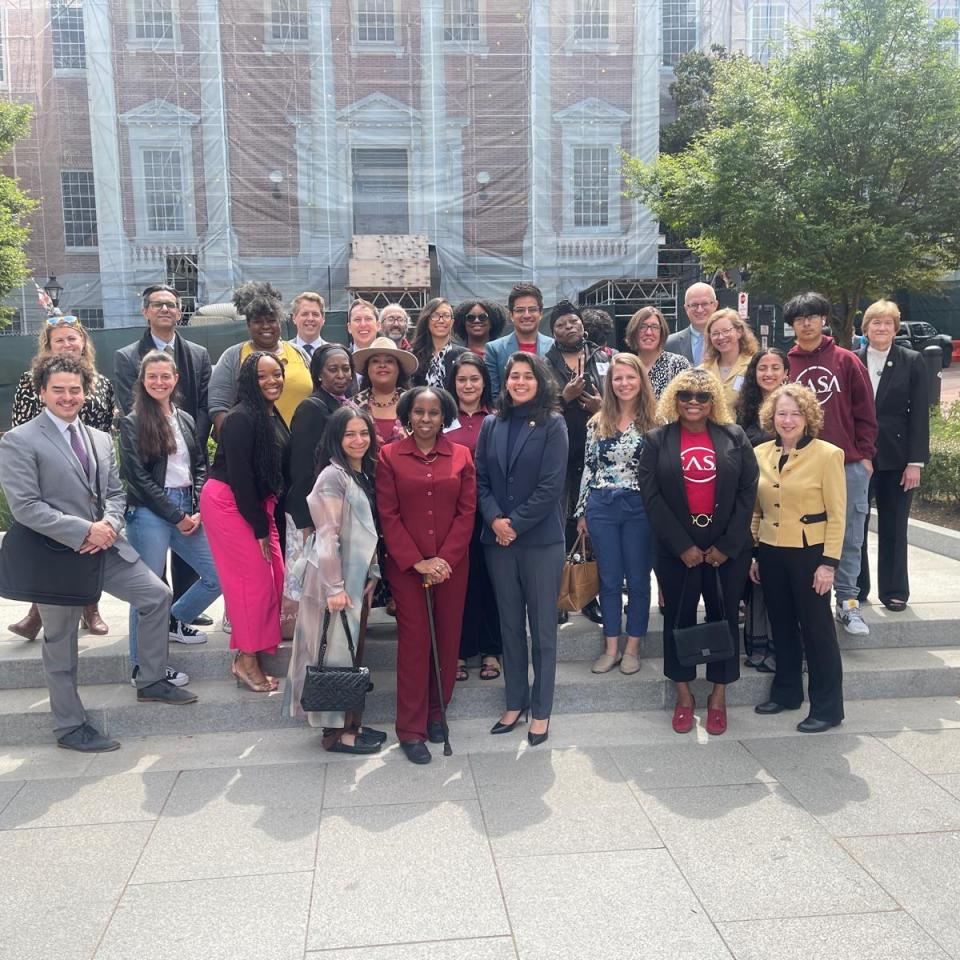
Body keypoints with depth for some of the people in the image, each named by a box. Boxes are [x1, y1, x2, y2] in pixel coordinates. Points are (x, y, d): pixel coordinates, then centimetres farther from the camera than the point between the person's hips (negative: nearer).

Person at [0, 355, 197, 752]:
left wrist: (108, 524, -10)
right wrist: (84, 531, -21)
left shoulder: (101, 439, 11)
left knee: (157, 594, 4)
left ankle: (150, 682, 21)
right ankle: (70, 727, 23)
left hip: (104, 546, 6)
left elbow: (115, 493, 12)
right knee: (60, 645, 7)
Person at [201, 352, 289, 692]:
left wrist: (268, 521, 4)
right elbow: (239, 477, -19)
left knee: (274, 575, 6)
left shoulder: (274, 417, 8)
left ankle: (253, 652, 17)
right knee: (253, 578, -6)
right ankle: (247, 660, 6)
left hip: (257, 503, 8)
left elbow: (277, 472, 9)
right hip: (228, 502, -8)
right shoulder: (241, 419, -17)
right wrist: (260, 528, -15)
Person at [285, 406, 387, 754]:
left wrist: (373, 574, 9)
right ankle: (335, 732, 13)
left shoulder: (365, 475, 10)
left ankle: (350, 723, 25)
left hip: (358, 578, 8)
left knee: (353, 653, 14)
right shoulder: (333, 476, -16)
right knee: (337, 654, 2)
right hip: (336, 579, -8)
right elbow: (327, 536, -19)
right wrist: (334, 587, -21)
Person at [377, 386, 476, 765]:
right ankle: (410, 728, 9)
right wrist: (417, 561, -11)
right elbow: (388, 515, -4)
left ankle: (435, 711, 26)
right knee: (414, 641, 0)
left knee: (447, 638, 7)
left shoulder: (461, 456, 4)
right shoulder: (390, 456, -1)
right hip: (406, 565, -2)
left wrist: (444, 558, -9)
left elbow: (467, 511, 1)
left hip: (452, 564, 2)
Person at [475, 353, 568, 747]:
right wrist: (494, 519, -10)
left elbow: (551, 486, -10)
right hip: (498, 539, 4)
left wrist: (515, 523, -13)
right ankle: (515, 702, 25)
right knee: (509, 625, 12)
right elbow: (480, 478, 5)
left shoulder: (553, 425, -3)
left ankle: (541, 710, 16)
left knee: (542, 627, 5)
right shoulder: (491, 425, 9)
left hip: (541, 540, -4)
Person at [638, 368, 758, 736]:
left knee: (724, 618, 7)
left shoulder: (735, 438, 3)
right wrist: (682, 546, -12)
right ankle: (683, 695, 23)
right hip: (676, 550, 0)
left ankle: (719, 695, 22)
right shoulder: (657, 440, 1)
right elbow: (651, 495, -5)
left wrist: (727, 545, -9)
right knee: (679, 619, 8)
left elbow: (748, 492, -1)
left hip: (727, 549, 1)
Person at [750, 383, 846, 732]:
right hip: (771, 554, 5)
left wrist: (829, 563, -12)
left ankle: (827, 707, 16)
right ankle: (786, 692, 32)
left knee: (816, 628, 4)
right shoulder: (761, 454, 4)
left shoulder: (827, 455, -9)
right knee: (782, 625, 16)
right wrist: (753, 553, 8)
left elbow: (836, 515, -9)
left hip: (809, 553, -5)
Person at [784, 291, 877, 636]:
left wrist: (865, 454, 1)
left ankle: (847, 602, 17)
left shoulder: (847, 361, 4)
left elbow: (865, 411, 5)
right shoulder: (785, 365, 4)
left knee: (849, 539, 5)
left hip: (850, 465, 0)